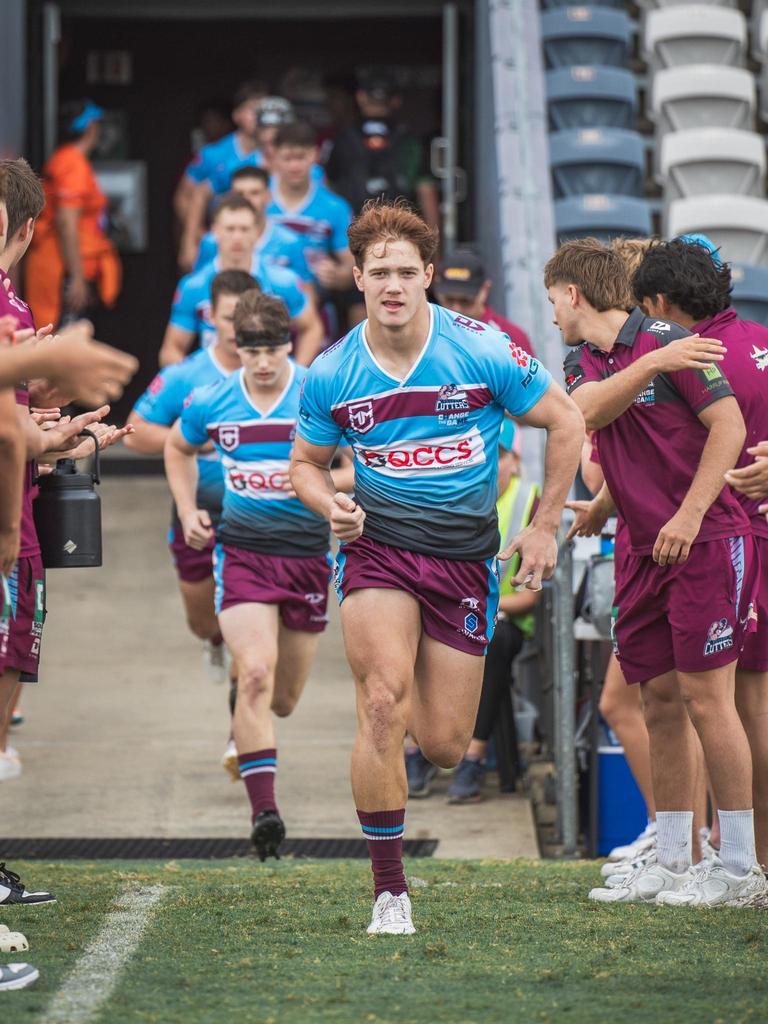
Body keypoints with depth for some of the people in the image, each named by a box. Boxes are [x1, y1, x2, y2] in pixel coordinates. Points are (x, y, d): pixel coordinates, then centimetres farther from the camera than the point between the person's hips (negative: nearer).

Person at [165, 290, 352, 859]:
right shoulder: (211, 404, -1)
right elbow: (178, 449, 21)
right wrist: (188, 512, 11)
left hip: (308, 552, 0)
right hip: (243, 550, 0)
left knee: (284, 697, 12)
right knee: (255, 672, -21)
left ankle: (250, 736, 50)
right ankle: (264, 809, -23)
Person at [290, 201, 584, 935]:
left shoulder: (484, 352, -9)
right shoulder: (330, 376, -4)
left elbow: (565, 422, 2)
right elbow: (305, 463, 11)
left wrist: (545, 526, 2)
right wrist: (330, 505, -11)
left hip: (466, 557, 0)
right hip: (377, 547, 0)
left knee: (444, 748, 1)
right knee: (383, 704, -22)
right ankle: (389, 891, -13)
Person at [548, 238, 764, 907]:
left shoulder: (669, 342, -9)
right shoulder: (582, 362, 13)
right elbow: (588, 412, -8)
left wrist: (689, 515, -16)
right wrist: (647, 365, -23)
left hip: (706, 541, -7)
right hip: (645, 549, 7)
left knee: (705, 697, -8)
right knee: (661, 704, 7)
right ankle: (671, 863, 12)